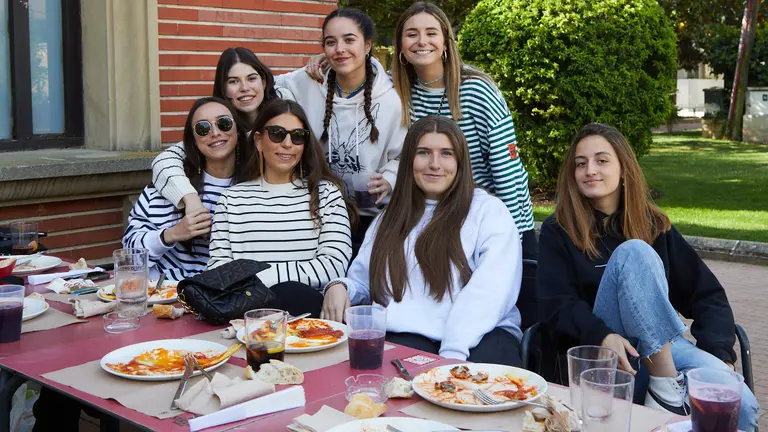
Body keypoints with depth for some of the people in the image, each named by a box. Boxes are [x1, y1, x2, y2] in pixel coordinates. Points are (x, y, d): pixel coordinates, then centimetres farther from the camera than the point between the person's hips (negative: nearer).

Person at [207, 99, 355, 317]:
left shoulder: (325, 193, 9)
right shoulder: (233, 198, 15)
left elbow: (334, 265, -3)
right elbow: (218, 265, 9)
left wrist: (258, 276, -11)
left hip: (305, 303, -1)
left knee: (292, 293, -36)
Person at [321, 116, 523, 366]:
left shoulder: (489, 211, 9)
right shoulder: (391, 219, 26)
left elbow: (489, 291, -6)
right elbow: (361, 281, 26)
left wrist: (454, 352, -20)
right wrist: (339, 287, 0)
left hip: (479, 336, -2)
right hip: (405, 335, 2)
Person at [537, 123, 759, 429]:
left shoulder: (653, 224, 13)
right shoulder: (558, 230, 5)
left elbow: (707, 293, 9)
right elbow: (556, 303, -7)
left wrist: (719, 354, -8)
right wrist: (602, 338, -26)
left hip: (665, 344, 2)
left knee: (739, 405, -28)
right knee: (633, 252, -27)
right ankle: (666, 385, -26)